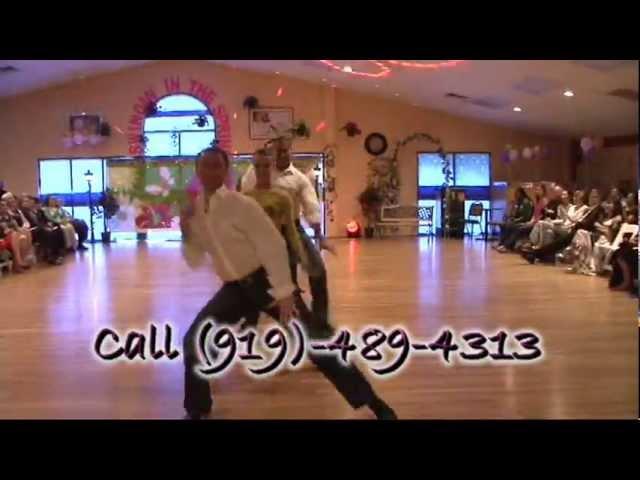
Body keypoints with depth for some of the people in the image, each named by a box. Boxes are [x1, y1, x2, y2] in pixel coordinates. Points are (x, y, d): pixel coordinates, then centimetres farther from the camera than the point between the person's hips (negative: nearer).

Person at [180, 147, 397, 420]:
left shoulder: (241, 204, -16)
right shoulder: (194, 210, 3)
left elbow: (272, 245, -17)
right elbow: (195, 261, 9)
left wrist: (284, 292, -19)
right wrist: (186, 232, -8)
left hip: (264, 282, -5)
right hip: (235, 288, 6)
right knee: (193, 341, -4)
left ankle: (374, 404, 2)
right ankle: (196, 410, 20)